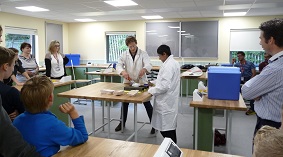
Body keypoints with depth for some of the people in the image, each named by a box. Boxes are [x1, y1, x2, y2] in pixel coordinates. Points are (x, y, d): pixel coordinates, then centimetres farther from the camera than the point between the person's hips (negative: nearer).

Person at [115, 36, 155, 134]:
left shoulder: (143, 54, -6)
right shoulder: (124, 55, -1)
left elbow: (148, 64, -20)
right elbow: (119, 65, -11)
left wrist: (144, 69, -45)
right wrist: (123, 71, -35)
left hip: (141, 82, -2)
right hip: (128, 82, 3)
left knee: (147, 103, 2)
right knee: (124, 103, 13)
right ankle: (122, 122, 31)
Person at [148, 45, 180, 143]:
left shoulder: (168, 66, -21)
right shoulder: (174, 63, 11)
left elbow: (165, 86, -26)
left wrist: (152, 90, -13)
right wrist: (156, 83, 20)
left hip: (166, 102, -11)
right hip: (170, 101, 11)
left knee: (166, 129, -1)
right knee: (170, 126, 19)